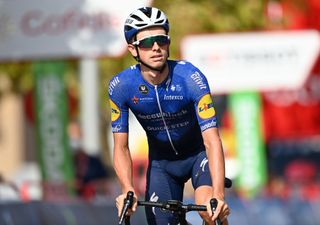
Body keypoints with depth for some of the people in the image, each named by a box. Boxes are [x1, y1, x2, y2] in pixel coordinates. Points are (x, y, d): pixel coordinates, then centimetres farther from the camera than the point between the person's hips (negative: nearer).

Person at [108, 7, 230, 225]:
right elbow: (121, 148, -16)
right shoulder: (120, 86, -22)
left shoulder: (190, 77, -29)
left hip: (199, 152, -3)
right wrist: (128, 190, -35)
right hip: (161, 160, 3)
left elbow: (212, 141, -34)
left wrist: (218, 196, -46)